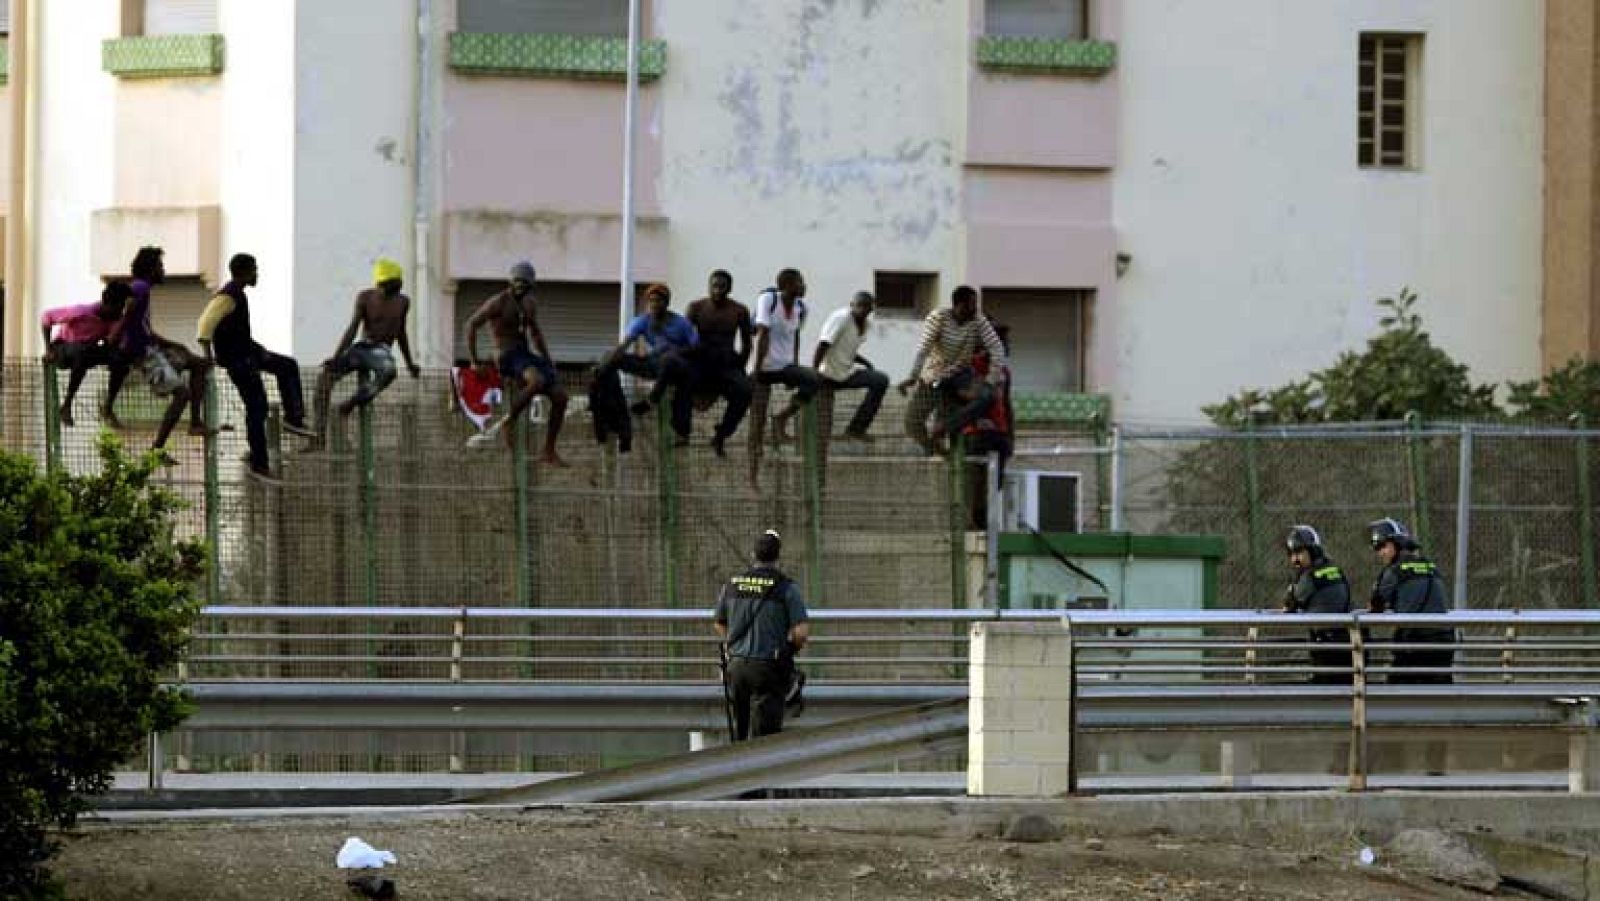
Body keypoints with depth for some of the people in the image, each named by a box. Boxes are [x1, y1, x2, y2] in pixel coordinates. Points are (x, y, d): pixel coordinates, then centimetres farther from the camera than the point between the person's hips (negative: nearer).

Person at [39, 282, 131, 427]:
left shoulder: (116, 320, -13)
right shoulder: (82, 312, -28)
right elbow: (47, 316, -19)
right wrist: (49, 350, -19)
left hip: (88, 350, 5)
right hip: (63, 350, -5)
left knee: (121, 360, -19)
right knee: (82, 352, -40)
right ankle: (66, 406, -29)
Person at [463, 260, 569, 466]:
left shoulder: (528, 304, 18)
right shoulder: (499, 302, -6)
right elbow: (471, 325, -10)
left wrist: (547, 360, 24)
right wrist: (474, 362, -13)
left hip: (527, 356, 8)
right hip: (508, 356, -8)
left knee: (560, 397, -7)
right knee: (537, 381, -38)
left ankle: (549, 452, 0)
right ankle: (508, 422, -19)